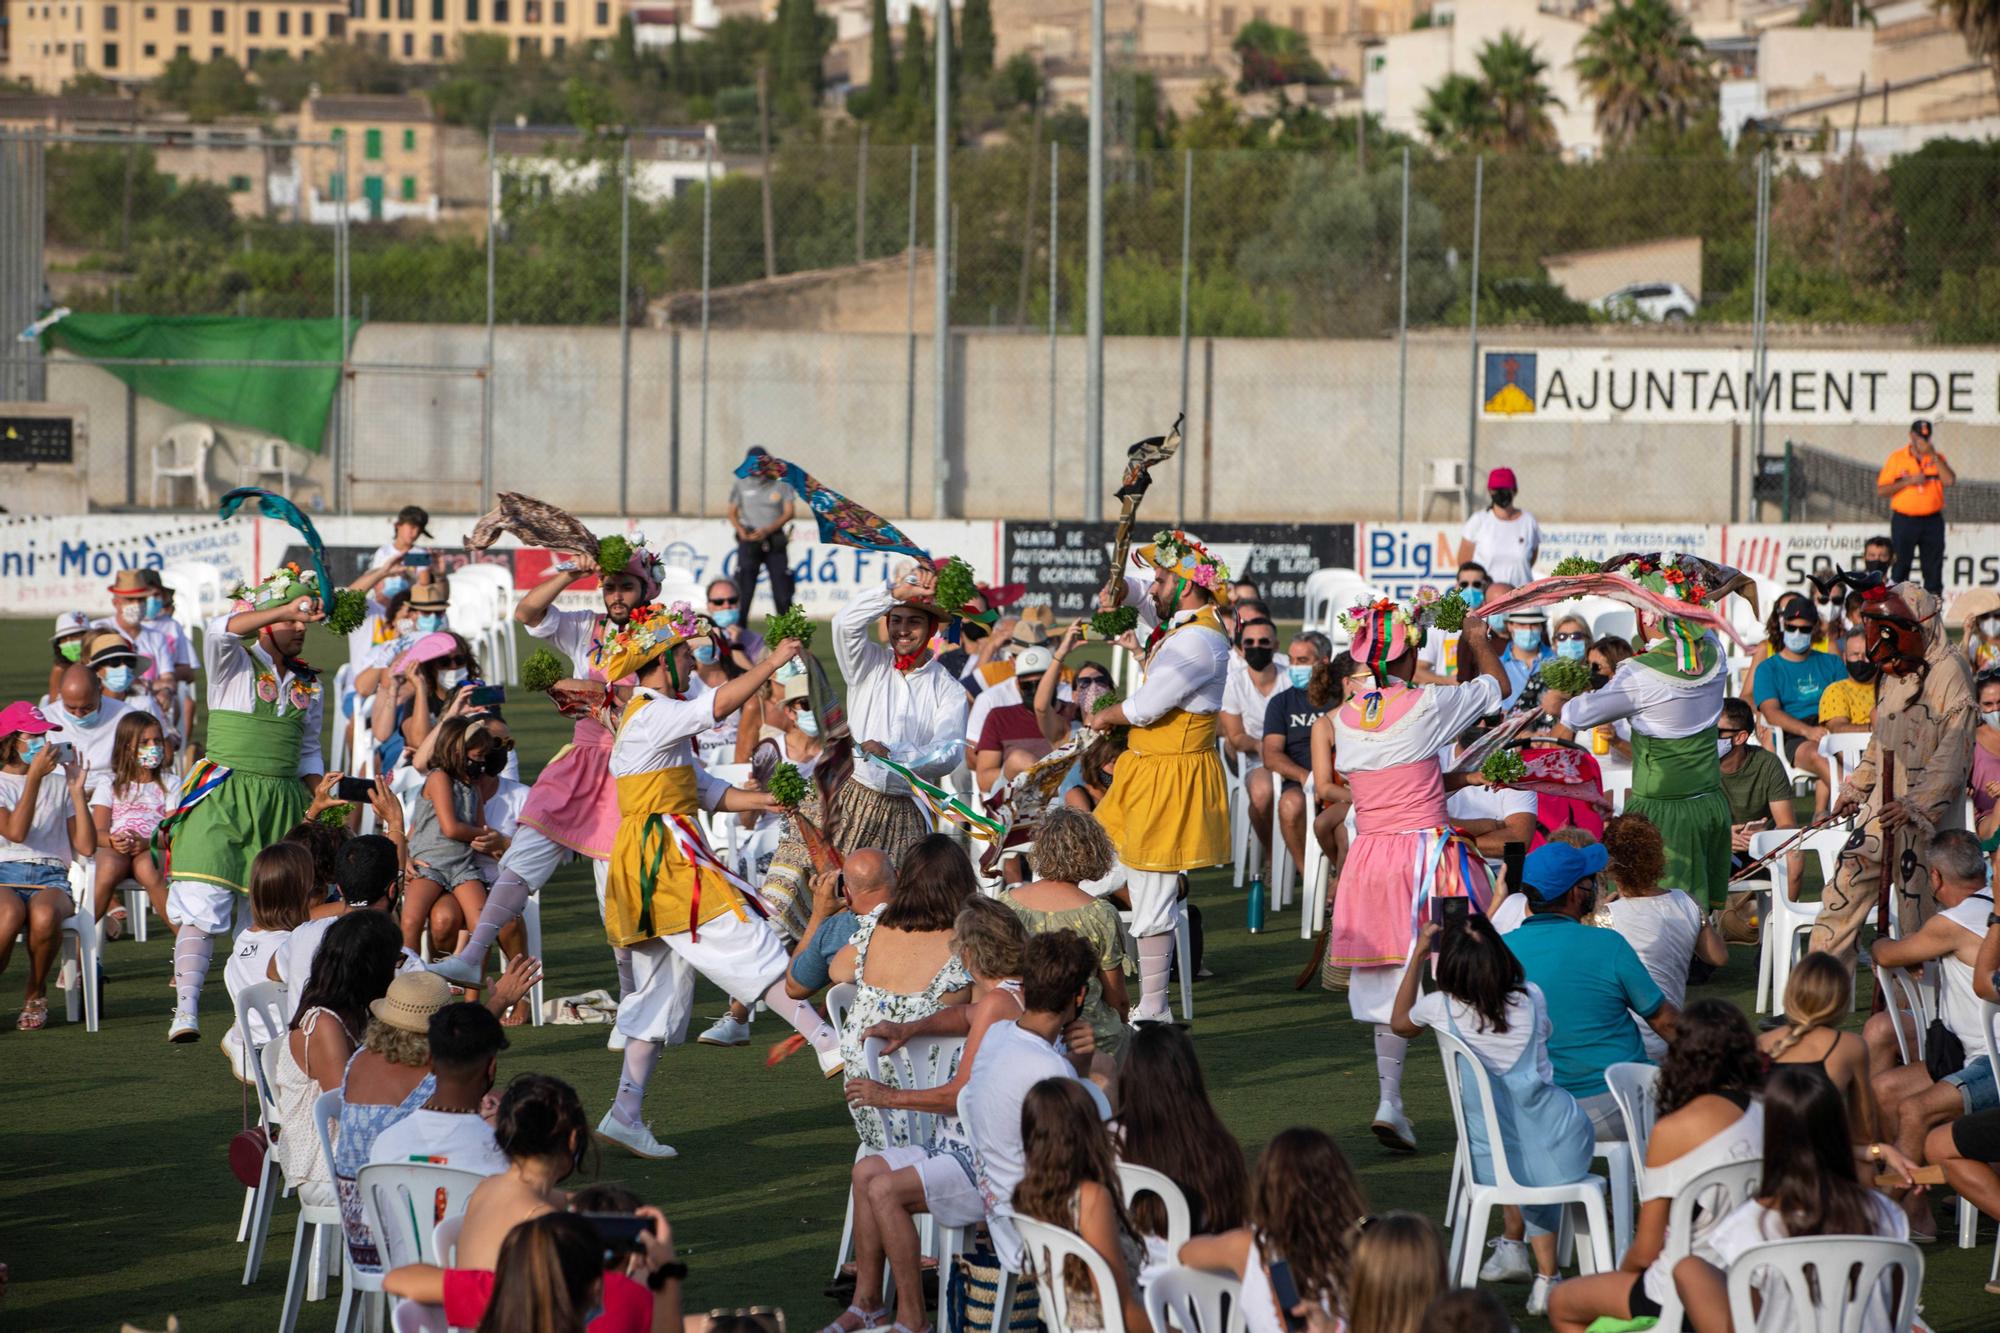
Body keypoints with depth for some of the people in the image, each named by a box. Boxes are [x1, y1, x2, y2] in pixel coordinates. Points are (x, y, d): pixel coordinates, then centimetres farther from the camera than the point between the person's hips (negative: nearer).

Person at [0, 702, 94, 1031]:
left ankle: (36, 993, -10)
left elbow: (86, 846, 9)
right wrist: (34, 776, -11)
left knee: (43, 915, -37)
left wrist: (77, 791, 3)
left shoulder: (58, 784, 19)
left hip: (51, 878, 2)